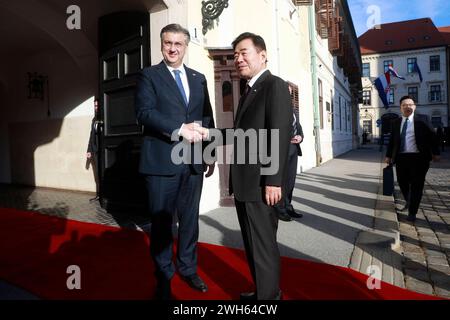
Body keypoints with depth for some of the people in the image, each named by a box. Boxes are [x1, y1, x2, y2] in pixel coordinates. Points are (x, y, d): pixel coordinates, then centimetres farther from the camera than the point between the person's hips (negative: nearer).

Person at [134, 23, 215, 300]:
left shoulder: (199, 78, 15)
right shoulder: (149, 75, 3)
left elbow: (207, 117, 14)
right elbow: (144, 112, -12)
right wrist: (180, 128, -20)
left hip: (194, 161, 4)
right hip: (162, 161, -4)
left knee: (190, 219, 14)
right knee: (162, 221, 7)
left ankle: (188, 268, 33)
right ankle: (164, 277, 25)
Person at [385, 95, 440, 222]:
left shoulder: (420, 122, -1)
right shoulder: (396, 123, 8)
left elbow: (432, 137, 6)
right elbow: (392, 140, 10)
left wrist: (435, 153, 6)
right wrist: (388, 155, 7)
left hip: (418, 158, -3)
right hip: (401, 158, 3)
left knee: (416, 185, 2)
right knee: (402, 183, 10)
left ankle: (412, 212, 13)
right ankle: (409, 202, 38)